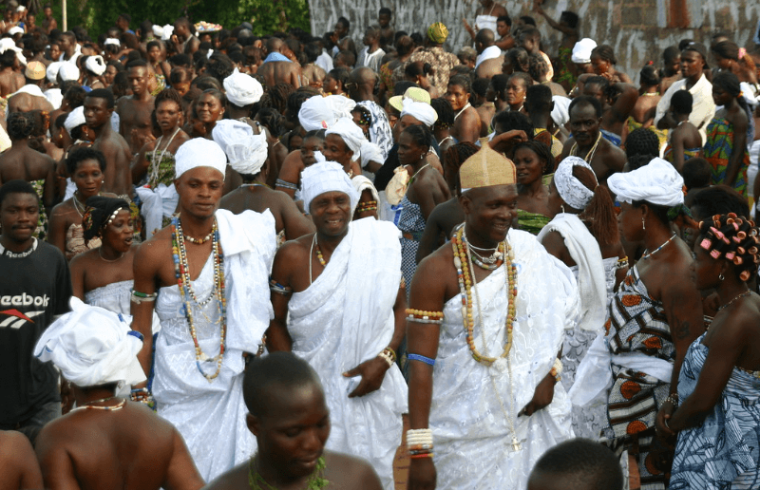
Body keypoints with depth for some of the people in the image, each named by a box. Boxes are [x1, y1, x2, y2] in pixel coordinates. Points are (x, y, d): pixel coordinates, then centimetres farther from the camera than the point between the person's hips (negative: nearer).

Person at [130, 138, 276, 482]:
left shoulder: (242, 238, -3)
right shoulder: (154, 253, -9)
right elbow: (140, 336, -3)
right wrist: (137, 396, -3)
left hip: (233, 376, 2)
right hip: (179, 381, -2)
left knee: (231, 467, 5)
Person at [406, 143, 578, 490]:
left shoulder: (529, 255, 2)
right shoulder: (437, 271, -9)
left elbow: (553, 322, 13)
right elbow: (420, 364, -13)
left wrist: (550, 374, -8)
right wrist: (419, 452, -18)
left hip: (530, 418, 3)